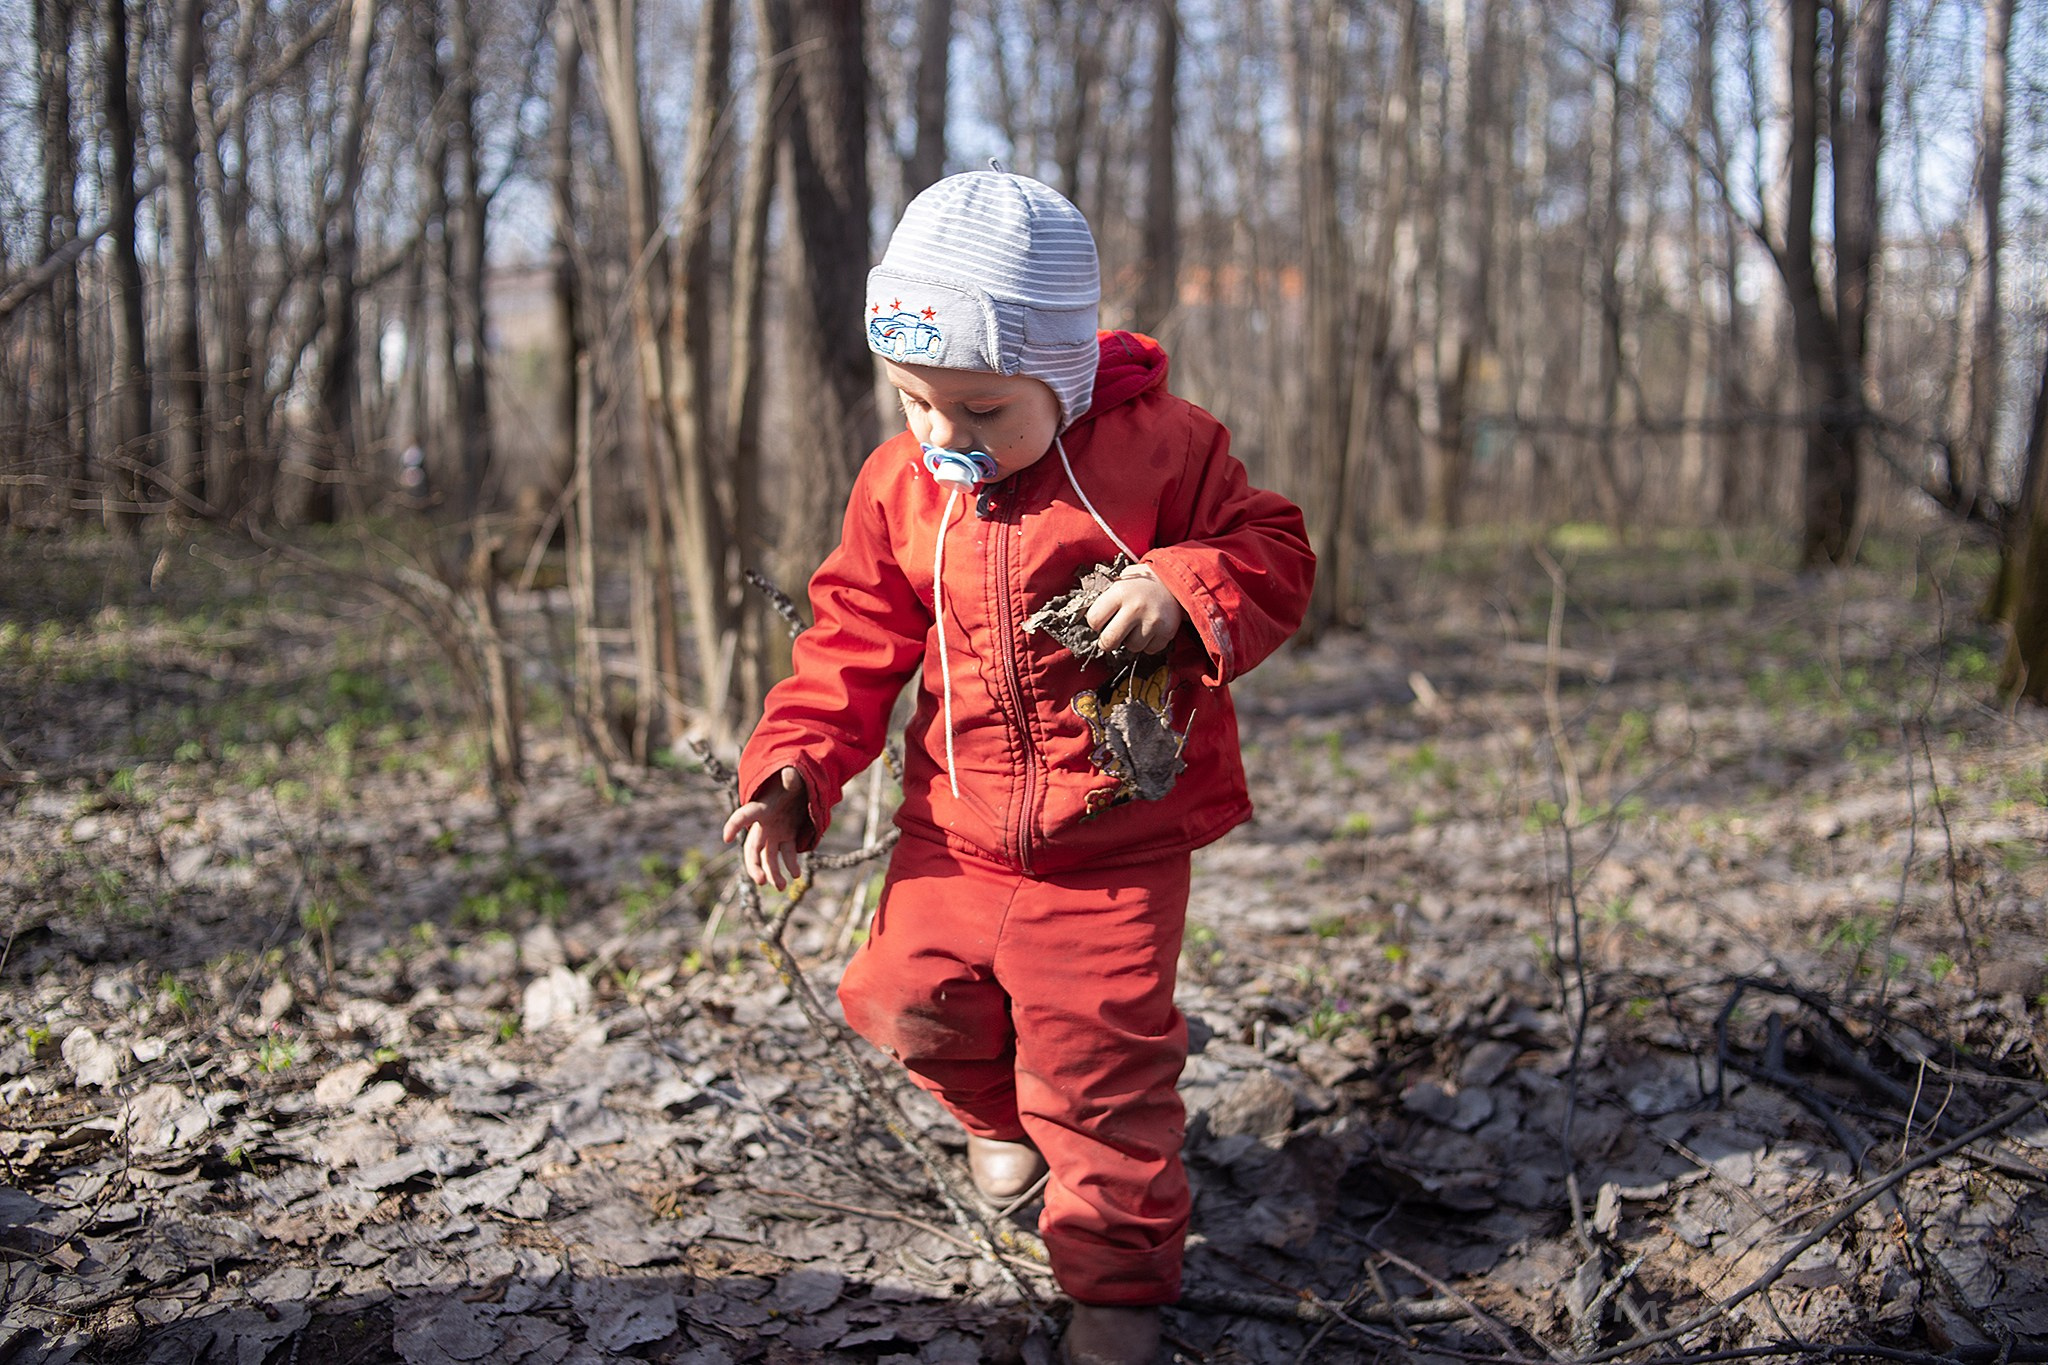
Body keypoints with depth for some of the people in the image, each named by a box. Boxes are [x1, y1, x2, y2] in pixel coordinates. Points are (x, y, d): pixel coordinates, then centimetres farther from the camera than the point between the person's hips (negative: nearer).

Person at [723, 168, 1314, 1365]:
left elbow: (1273, 554, -7)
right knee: (910, 1000, 15)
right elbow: (856, 642, 3)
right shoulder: (900, 483, -2)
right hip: (956, 834, 5)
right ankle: (1006, 1118, 49)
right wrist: (792, 771, -8)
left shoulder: (1158, 448, -13)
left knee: (1099, 1065, 1)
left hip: (1114, 849, -4)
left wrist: (1183, 591, -28)